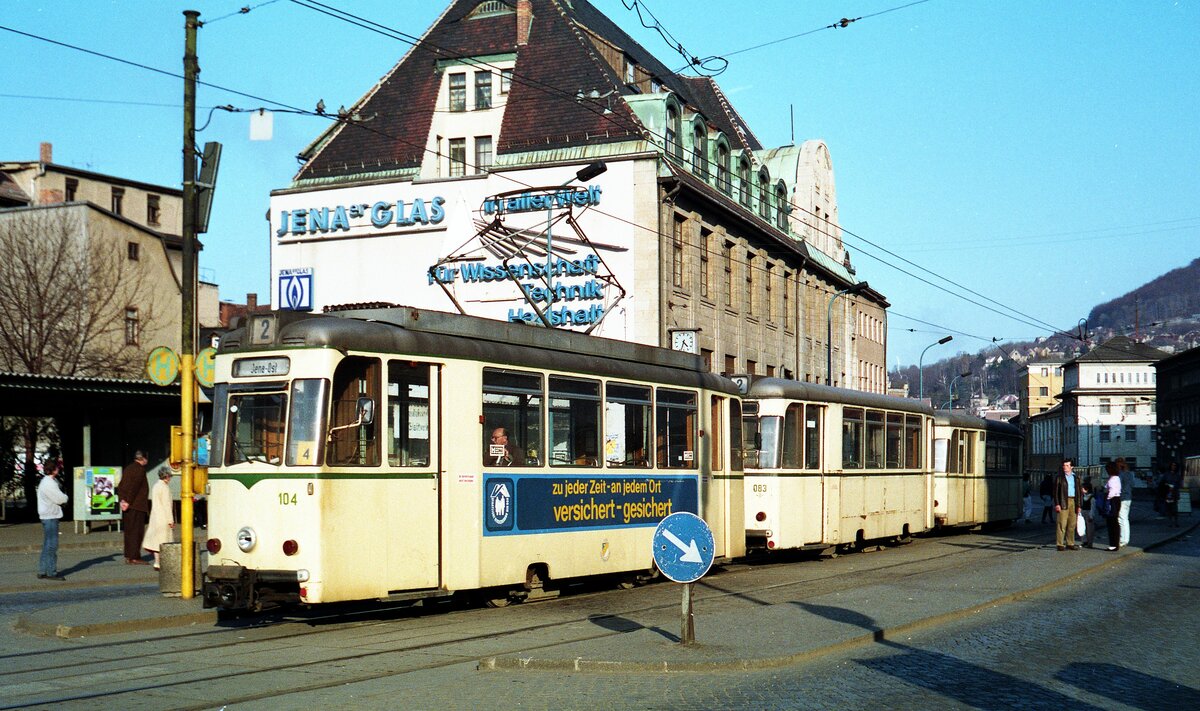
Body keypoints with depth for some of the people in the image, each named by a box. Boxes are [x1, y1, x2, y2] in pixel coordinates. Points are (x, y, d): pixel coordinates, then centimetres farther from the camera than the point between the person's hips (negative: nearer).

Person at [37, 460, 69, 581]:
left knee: (47, 545, 14)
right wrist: (65, 497, 4)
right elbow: (61, 499, -17)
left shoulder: (47, 481, 15)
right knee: (52, 545, -7)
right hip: (51, 516, -10)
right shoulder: (49, 484, -17)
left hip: (47, 516, 10)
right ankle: (51, 572, -5)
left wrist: (62, 497, 1)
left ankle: (42, 572, 17)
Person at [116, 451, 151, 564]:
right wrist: (128, 501, -17)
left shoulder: (127, 469, 14)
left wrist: (123, 499, 5)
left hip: (128, 505, 8)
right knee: (137, 531, -5)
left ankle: (128, 556, 14)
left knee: (129, 531, 12)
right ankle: (134, 557, -5)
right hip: (137, 506, -8)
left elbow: (120, 486, 12)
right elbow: (134, 487, -20)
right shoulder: (140, 469, -12)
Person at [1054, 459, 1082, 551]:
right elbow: (1056, 491, -1)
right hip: (1063, 502, -4)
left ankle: (1070, 544, 15)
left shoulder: (1076, 477, 14)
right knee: (1062, 524, -7)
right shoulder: (1059, 477, 3)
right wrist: (1057, 504, -10)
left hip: (1073, 502, 4)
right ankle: (1060, 544, -6)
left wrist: (1078, 505, 11)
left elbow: (1078, 492, 16)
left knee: (1072, 524, 7)